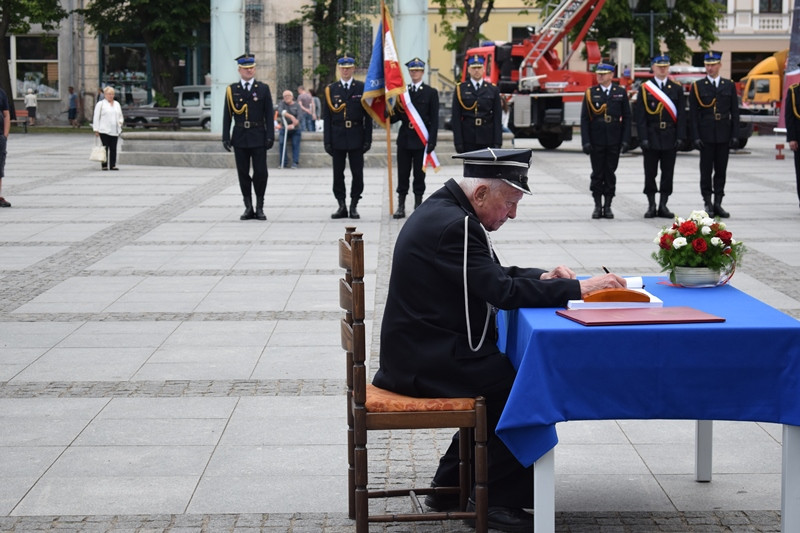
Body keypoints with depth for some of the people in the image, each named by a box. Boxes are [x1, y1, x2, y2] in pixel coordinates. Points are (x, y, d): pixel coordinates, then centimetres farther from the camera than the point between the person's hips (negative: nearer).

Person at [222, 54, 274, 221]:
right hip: (240, 137, 1)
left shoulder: (263, 88, 5)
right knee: (243, 174, 4)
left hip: (258, 137, -1)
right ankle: (248, 208, 11)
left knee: (260, 173, -3)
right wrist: (226, 137, -1)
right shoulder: (232, 90, 7)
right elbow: (227, 115, 6)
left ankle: (260, 207, 8)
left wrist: (270, 136, -5)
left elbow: (269, 114, 2)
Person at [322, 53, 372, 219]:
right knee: (338, 173, 4)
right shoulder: (331, 89, 7)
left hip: (356, 137, -1)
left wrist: (368, 139, -4)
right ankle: (342, 206, 11)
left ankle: (353, 206, 8)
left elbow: (368, 116, 3)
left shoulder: (362, 88, 4)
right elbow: (326, 117, 5)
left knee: (357, 173, 0)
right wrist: (327, 140, -2)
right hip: (337, 137, 1)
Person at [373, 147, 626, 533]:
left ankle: (450, 486, 22)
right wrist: (576, 288, -20)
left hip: (419, 350, 11)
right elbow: (503, 292, -25)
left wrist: (541, 278, 3)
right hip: (429, 360, -11)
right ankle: (501, 500, 2)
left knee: (504, 379, 18)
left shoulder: (444, 210, 12)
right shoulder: (454, 226, -21)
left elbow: (492, 275, 20)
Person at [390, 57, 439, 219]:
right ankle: (401, 206, 6)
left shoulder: (431, 93, 3)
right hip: (404, 139, 2)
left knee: (419, 174, 3)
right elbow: (397, 116, 10)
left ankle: (418, 205, 11)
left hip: (421, 139, -2)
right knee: (402, 174, 3)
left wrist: (432, 140, -9)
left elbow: (434, 119, -1)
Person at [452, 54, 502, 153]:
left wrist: (498, 142, -2)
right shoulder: (460, 89, 5)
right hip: (468, 140, -1)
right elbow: (456, 118, 2)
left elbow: (498, 118, 6)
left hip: (488, 140, 1)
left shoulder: (493, 90, 9)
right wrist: (458, 142, -6)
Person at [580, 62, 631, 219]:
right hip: (596, 141, 0)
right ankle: (597, 206, 9)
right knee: (597, 174, 2)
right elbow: (584, 119, 1)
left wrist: (625, 140, -2)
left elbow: (626, 117, 6)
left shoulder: (621, 92, 5)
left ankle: (608, 206, 10)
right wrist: (586, 141, -7)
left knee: (610, 174, 4)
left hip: (614, 141, 0)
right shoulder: (590, 93, 3)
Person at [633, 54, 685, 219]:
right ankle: (651, 206, 9)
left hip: (670, 138, 2)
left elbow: (681, 114, 5)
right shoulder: (645, 88, 2)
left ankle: (663, 206, 11)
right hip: (651, 137, -1)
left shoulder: (677, 88, 8)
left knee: (668, 173, 3)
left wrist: (680, 137, -4)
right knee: (650, 173, 1)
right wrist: (643, 138, -10)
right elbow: (640, 115, -2)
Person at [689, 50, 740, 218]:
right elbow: (693, 114, 0)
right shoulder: (697, 86, 2)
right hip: (706, 134, -2)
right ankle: (708, 204, 6)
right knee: (706, 171, 0)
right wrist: (695, 137, -8)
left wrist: (735, 135, 0)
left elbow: (735, 112, 8)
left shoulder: (729, 85, 8)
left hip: (724, 135, 2)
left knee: (721, 170, 5)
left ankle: (718, 204, 10)